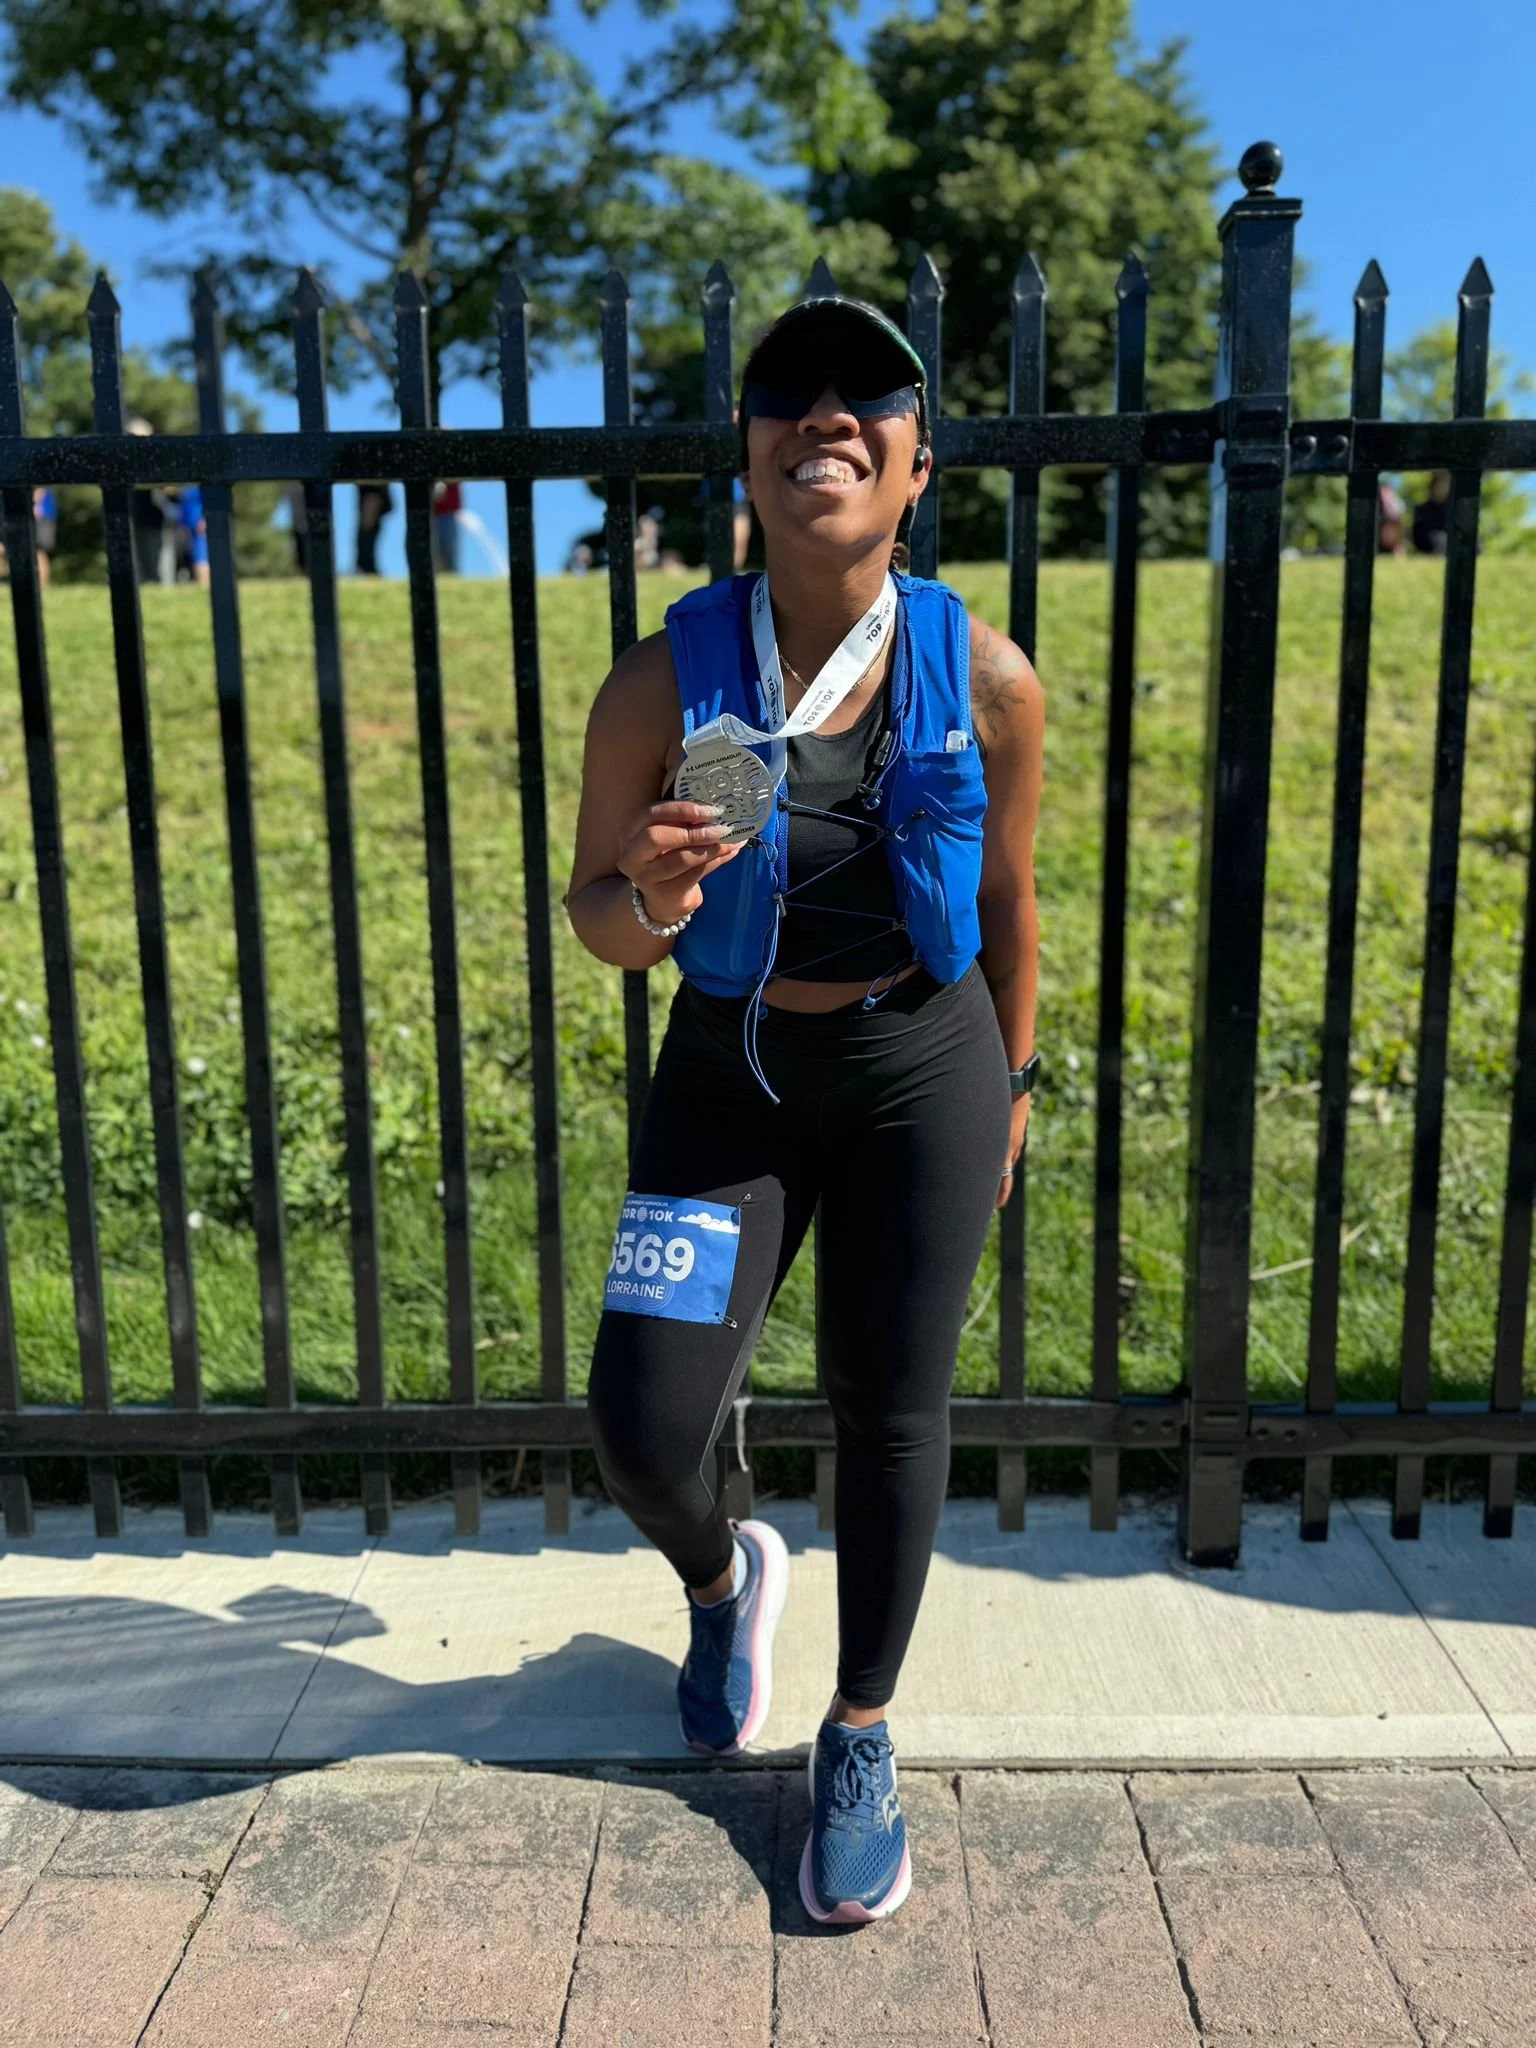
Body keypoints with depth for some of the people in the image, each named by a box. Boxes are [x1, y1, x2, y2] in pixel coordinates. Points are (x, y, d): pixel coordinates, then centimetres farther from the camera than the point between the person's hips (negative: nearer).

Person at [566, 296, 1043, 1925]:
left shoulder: (986, 681, -12)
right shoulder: (663, 684, -13)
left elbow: (1009, 899, 4)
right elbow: (592, 918, -4)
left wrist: (1013, 1083, 13)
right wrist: (650, 900, -27)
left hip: (924, 1076, 0)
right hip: (731, 1073, 0)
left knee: (891, 1417, 10)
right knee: (640, 1426, -5)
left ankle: (861, 1741, 36)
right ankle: (721, 1577, 35)